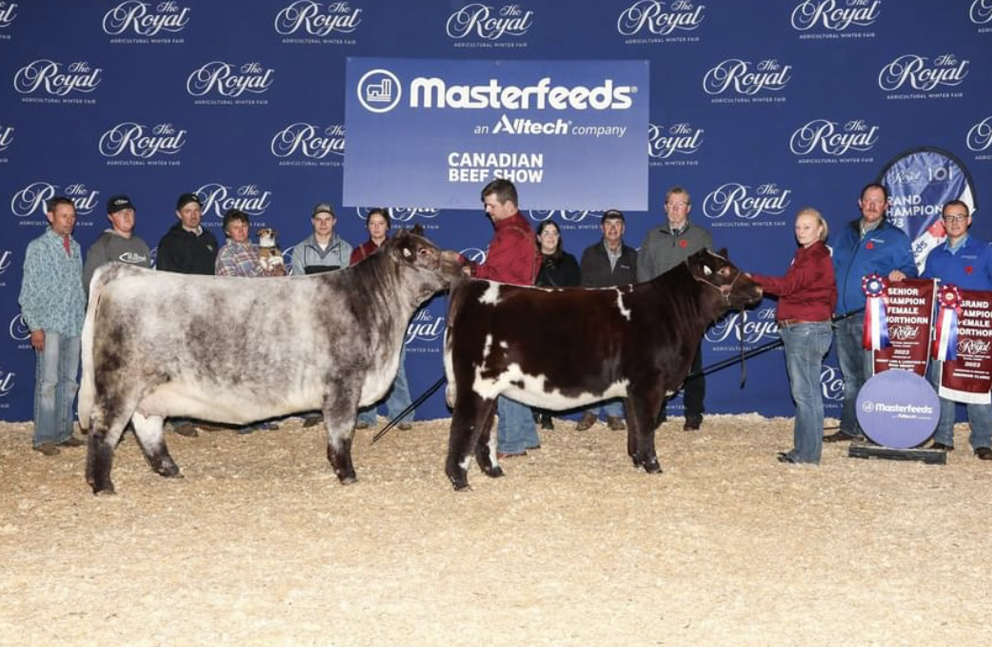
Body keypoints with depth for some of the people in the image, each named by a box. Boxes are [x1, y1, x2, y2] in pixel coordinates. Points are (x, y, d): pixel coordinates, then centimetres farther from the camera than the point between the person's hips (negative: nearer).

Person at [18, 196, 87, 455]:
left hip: (74, 326, 5)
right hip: (49, 326, -5)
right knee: (48, 382, -5)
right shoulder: (38, 247, -3)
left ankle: (63, 432, 15)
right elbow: (28, 291, -5)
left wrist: (83, 321, 11)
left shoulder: (75, 247, 12)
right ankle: (43, 437, -1)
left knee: (69, 382, 8)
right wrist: (35, 327, -11)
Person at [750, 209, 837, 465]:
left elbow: (787, 285, -22)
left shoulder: (816, 258, -13)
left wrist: (751, 280, -25)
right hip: (798, 330, 11)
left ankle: (808, 453, -1)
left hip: (807, 329, -11)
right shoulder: (805, 254, 19)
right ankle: (803, 449, 20)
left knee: (804, 393, -6)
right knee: (804, 392, 14)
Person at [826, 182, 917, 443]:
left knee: (873, 376, -7)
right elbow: (833, 270, 21)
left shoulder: (895, 237, 2)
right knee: (850, 376, 13)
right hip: (843, 316, 6)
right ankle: (850, 428, 21)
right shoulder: (846, 233, 17)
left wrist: (900, 275, -23)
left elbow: (910, 271, 0)